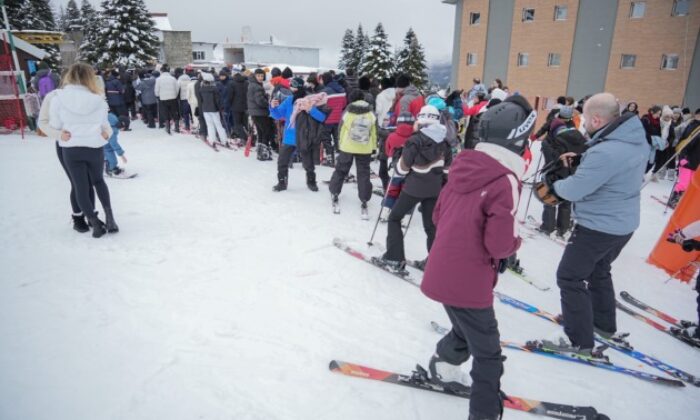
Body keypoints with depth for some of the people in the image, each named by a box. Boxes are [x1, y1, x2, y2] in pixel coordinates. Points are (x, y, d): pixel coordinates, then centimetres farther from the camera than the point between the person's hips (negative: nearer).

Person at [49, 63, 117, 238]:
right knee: (98, 180, 22)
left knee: (80, 186, 11)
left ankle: (95, 223, 11)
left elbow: (55, 124, 1)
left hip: (71, 149, -1)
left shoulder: (59, 98, -7)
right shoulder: (98, 99, -6)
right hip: (95, 147, 1)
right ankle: (109, 216, 10)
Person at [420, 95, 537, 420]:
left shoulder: (462, 166, 2)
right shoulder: (505, 180, -19)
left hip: (441, 273, 8)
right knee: (487, 355, 12)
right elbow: (499, 245, -19)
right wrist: (515, 241, 1)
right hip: (468, 283, -7)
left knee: (466, 331, 31)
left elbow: (438, 215, 11)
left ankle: (442, 365, 49)